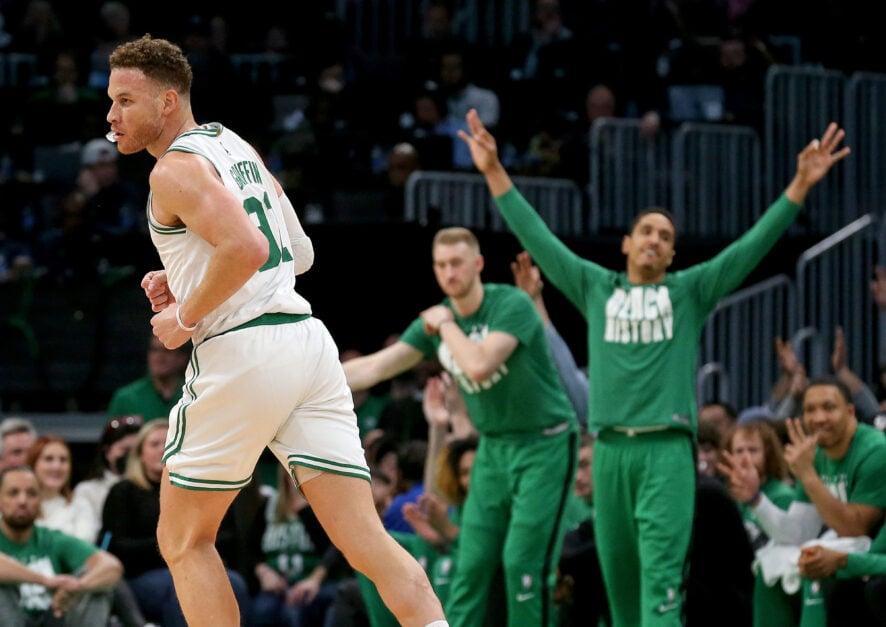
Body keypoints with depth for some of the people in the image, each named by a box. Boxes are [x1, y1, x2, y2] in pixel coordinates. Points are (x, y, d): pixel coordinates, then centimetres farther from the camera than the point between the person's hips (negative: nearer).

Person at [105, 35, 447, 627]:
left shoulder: (177, 168, -8)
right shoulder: (235, 146, 19)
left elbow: (247, 248, -25)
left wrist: (185, 318, -11)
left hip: (240, 352, -8)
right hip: (309, 340, 8)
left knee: (184, 540, 9)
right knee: (364, 540, 0)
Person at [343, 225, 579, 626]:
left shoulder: (512, 305, -18)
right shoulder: (434, 320, 2)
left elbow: (479, 366, -32)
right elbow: (373, 368, 1)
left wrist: (446, 325, -16)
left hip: (545, 443, -6)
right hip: (494, 447, 6)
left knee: (523, 562, -12)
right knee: (470, 563, 1)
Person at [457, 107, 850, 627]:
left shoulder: (690, 292, 10)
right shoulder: (596, 288, 15)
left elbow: (752, 246, 4)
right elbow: (539, 239, 15)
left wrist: (800, 187, -5)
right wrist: (495, 173, 11)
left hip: (668, 450, -3)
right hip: (611, 448, 3)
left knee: (661, 574, -14)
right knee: (619, 575, 7)